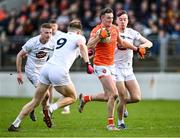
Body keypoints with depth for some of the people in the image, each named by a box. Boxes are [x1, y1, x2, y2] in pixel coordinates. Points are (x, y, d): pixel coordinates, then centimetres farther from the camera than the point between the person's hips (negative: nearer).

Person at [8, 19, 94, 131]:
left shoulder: (60, 37, 25)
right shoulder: (79, 37, 7)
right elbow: (82, 45, -18)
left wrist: (85, 53, 51)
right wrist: (88, 63, -22)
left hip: (47, 67, 6)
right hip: (59, 71, -6)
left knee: (36, 101, 15)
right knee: (72, 97, 17)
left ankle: (15, 124, 9)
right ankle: (50, 109, -5)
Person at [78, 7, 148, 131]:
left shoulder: (115, 29, 7)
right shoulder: (97, 30, -14)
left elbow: (122, 42, 25)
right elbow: (89, 46, -28)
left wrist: (137, 49, 28)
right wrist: (100, 36, -39)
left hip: (111, 65, 8)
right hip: (101, 65, -8)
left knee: (108, 96, 10)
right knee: (114, 94, -16)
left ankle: (85, 98, 33)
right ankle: (110, 124, -7)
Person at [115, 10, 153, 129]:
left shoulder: (132, 33, 6)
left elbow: (149, 43, 8)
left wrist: (141, 46, -13)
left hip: (129, 70, 4)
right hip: (116, 69, -4)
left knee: (137, 98, -6)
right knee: (124, 98, -10)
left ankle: (122, 104, 27)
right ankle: (120, 121, 14)